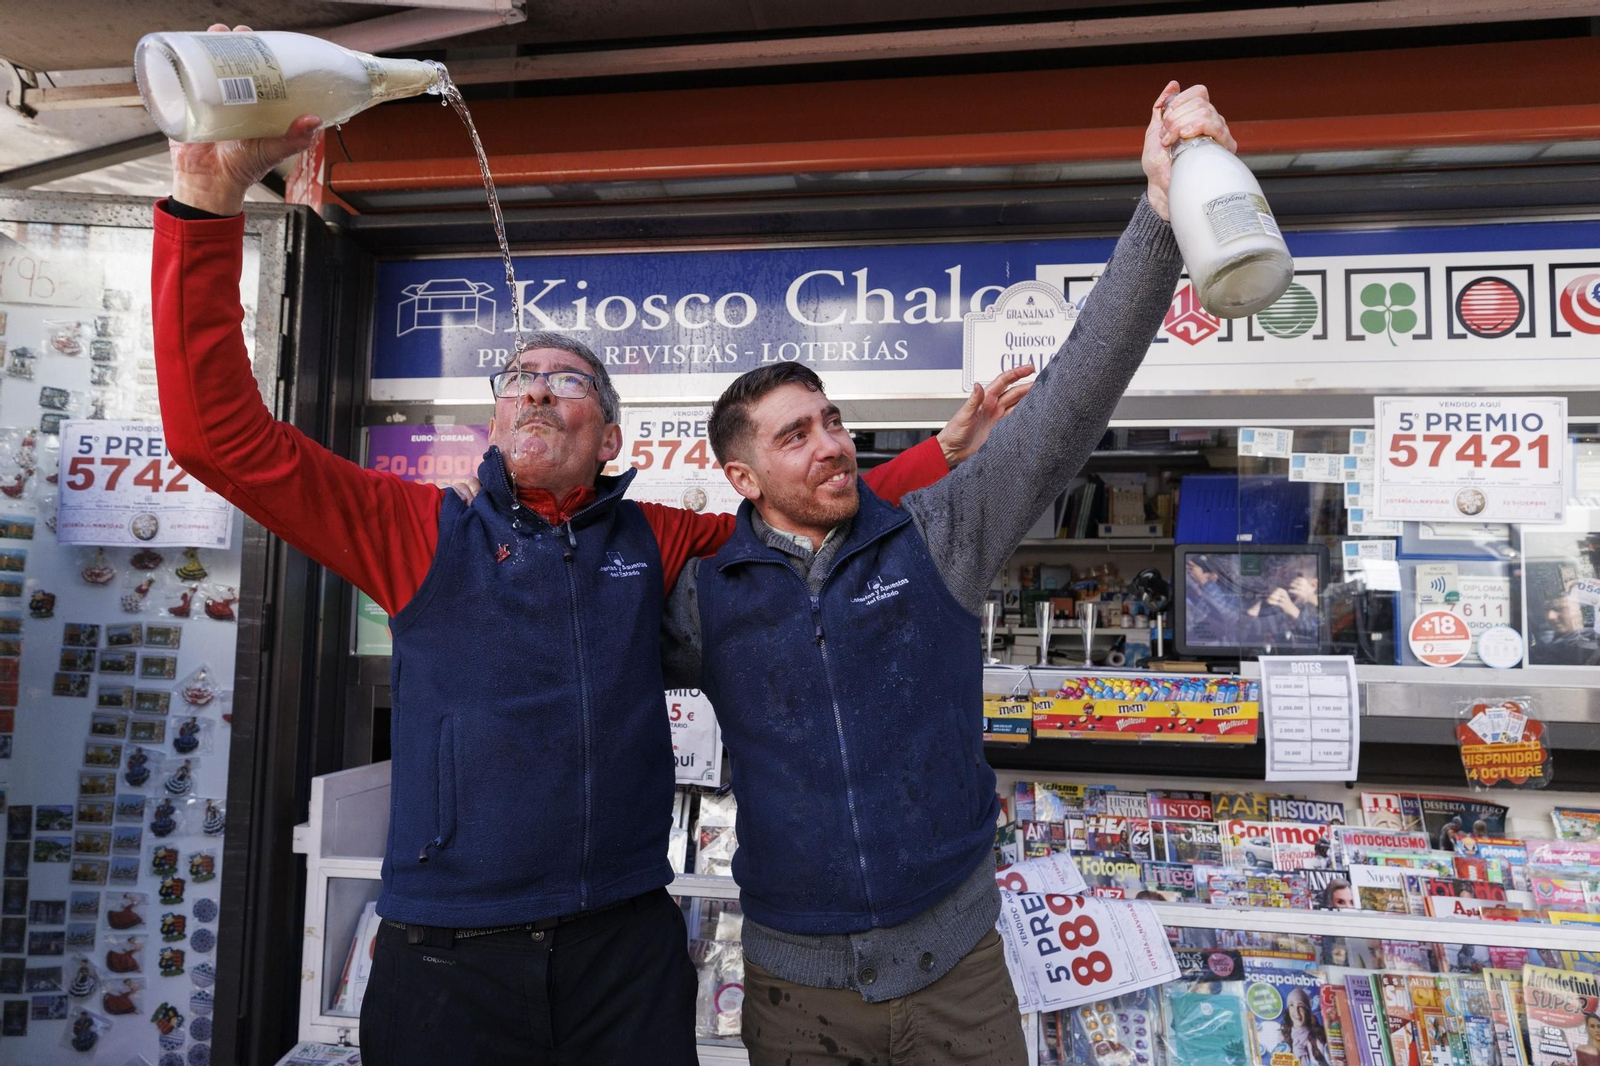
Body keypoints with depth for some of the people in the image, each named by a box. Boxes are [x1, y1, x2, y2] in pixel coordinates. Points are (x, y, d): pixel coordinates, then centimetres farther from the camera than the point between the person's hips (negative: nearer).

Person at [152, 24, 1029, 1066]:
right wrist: (209, 198, -14)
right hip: (447, 955, -1)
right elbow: (222, 430, -6)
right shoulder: (424, 532, 0)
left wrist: (946, 450, 10)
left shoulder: (656, 539, 5)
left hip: (627, 946, 2)